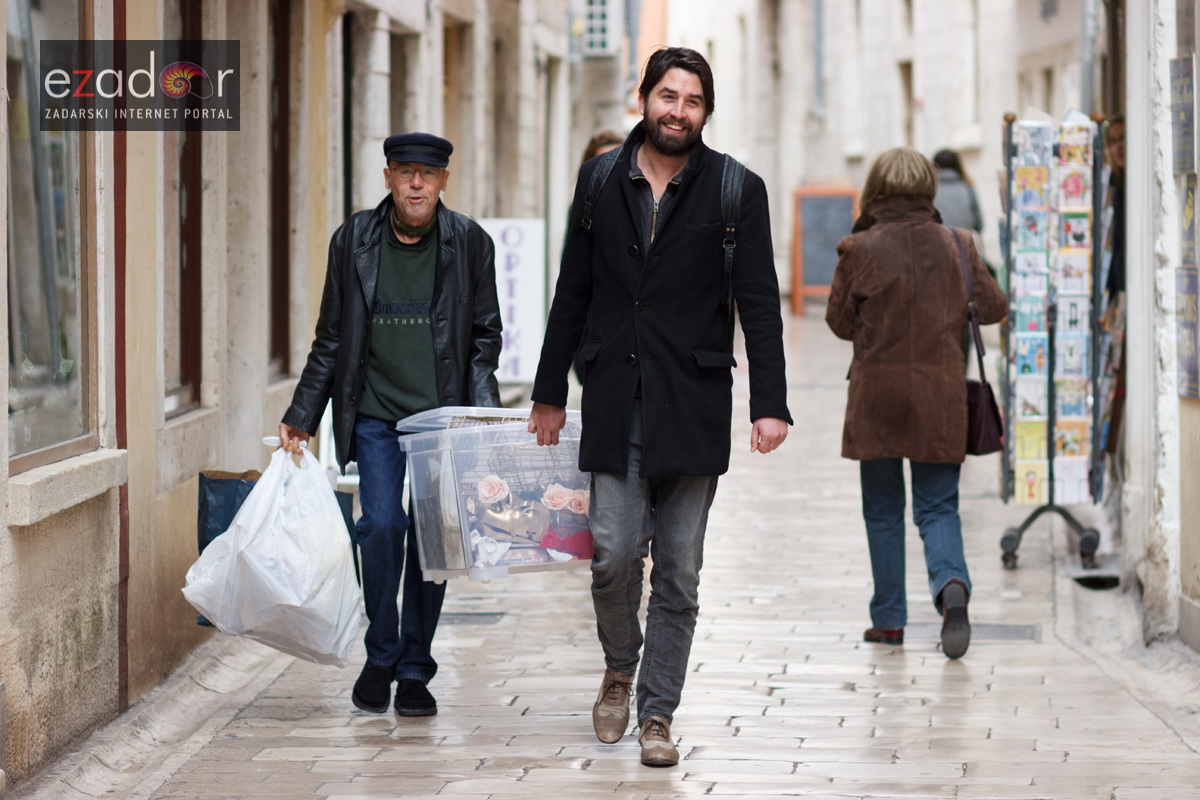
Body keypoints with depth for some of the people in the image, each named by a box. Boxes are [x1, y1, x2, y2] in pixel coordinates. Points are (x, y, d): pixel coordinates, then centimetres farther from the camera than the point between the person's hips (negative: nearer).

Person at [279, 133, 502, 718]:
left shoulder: (469, 243, 1)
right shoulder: (353, 242, 3)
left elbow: (485, 335, 6)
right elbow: (331, 340, 9)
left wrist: (480, 408, -7)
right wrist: (301, 417, 7)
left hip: (442, 416, 0)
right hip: (374, 415, 0)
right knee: (382, 525, -12)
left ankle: (414, 669, 13)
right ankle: (380, 656, 8)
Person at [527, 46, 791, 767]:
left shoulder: (735, 189, 0)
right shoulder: (601, 181, 8)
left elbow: (759, 303, -2)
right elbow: (573, 294, 14)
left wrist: (770, 403, -11)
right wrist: (550, 395, 15)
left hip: (693, 407, -1)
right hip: (614, 404, 1)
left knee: (679, 573, 2)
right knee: (614, 553, -5)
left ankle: (657, 713, 11)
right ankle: (620, 669, 23)